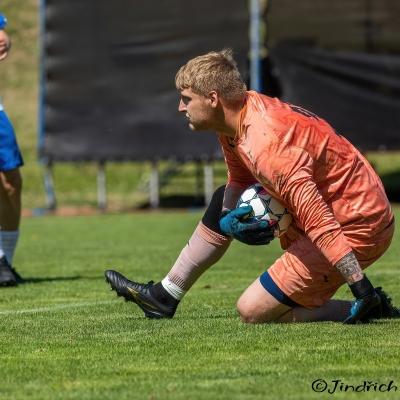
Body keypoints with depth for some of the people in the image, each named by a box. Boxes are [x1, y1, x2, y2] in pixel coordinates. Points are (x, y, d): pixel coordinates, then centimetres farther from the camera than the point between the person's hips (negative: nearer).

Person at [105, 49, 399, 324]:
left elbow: (319, 223, -33)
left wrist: (362, 289, -35)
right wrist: (230, 218, -5)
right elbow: (239, 179, 17)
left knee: (253, 312, -5)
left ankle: (371, 307, -3)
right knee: (224, 203, 22)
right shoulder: (240, 111, -1)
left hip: (353, 229, -10)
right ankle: (164, 297, 34)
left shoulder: (267, 145, -31)